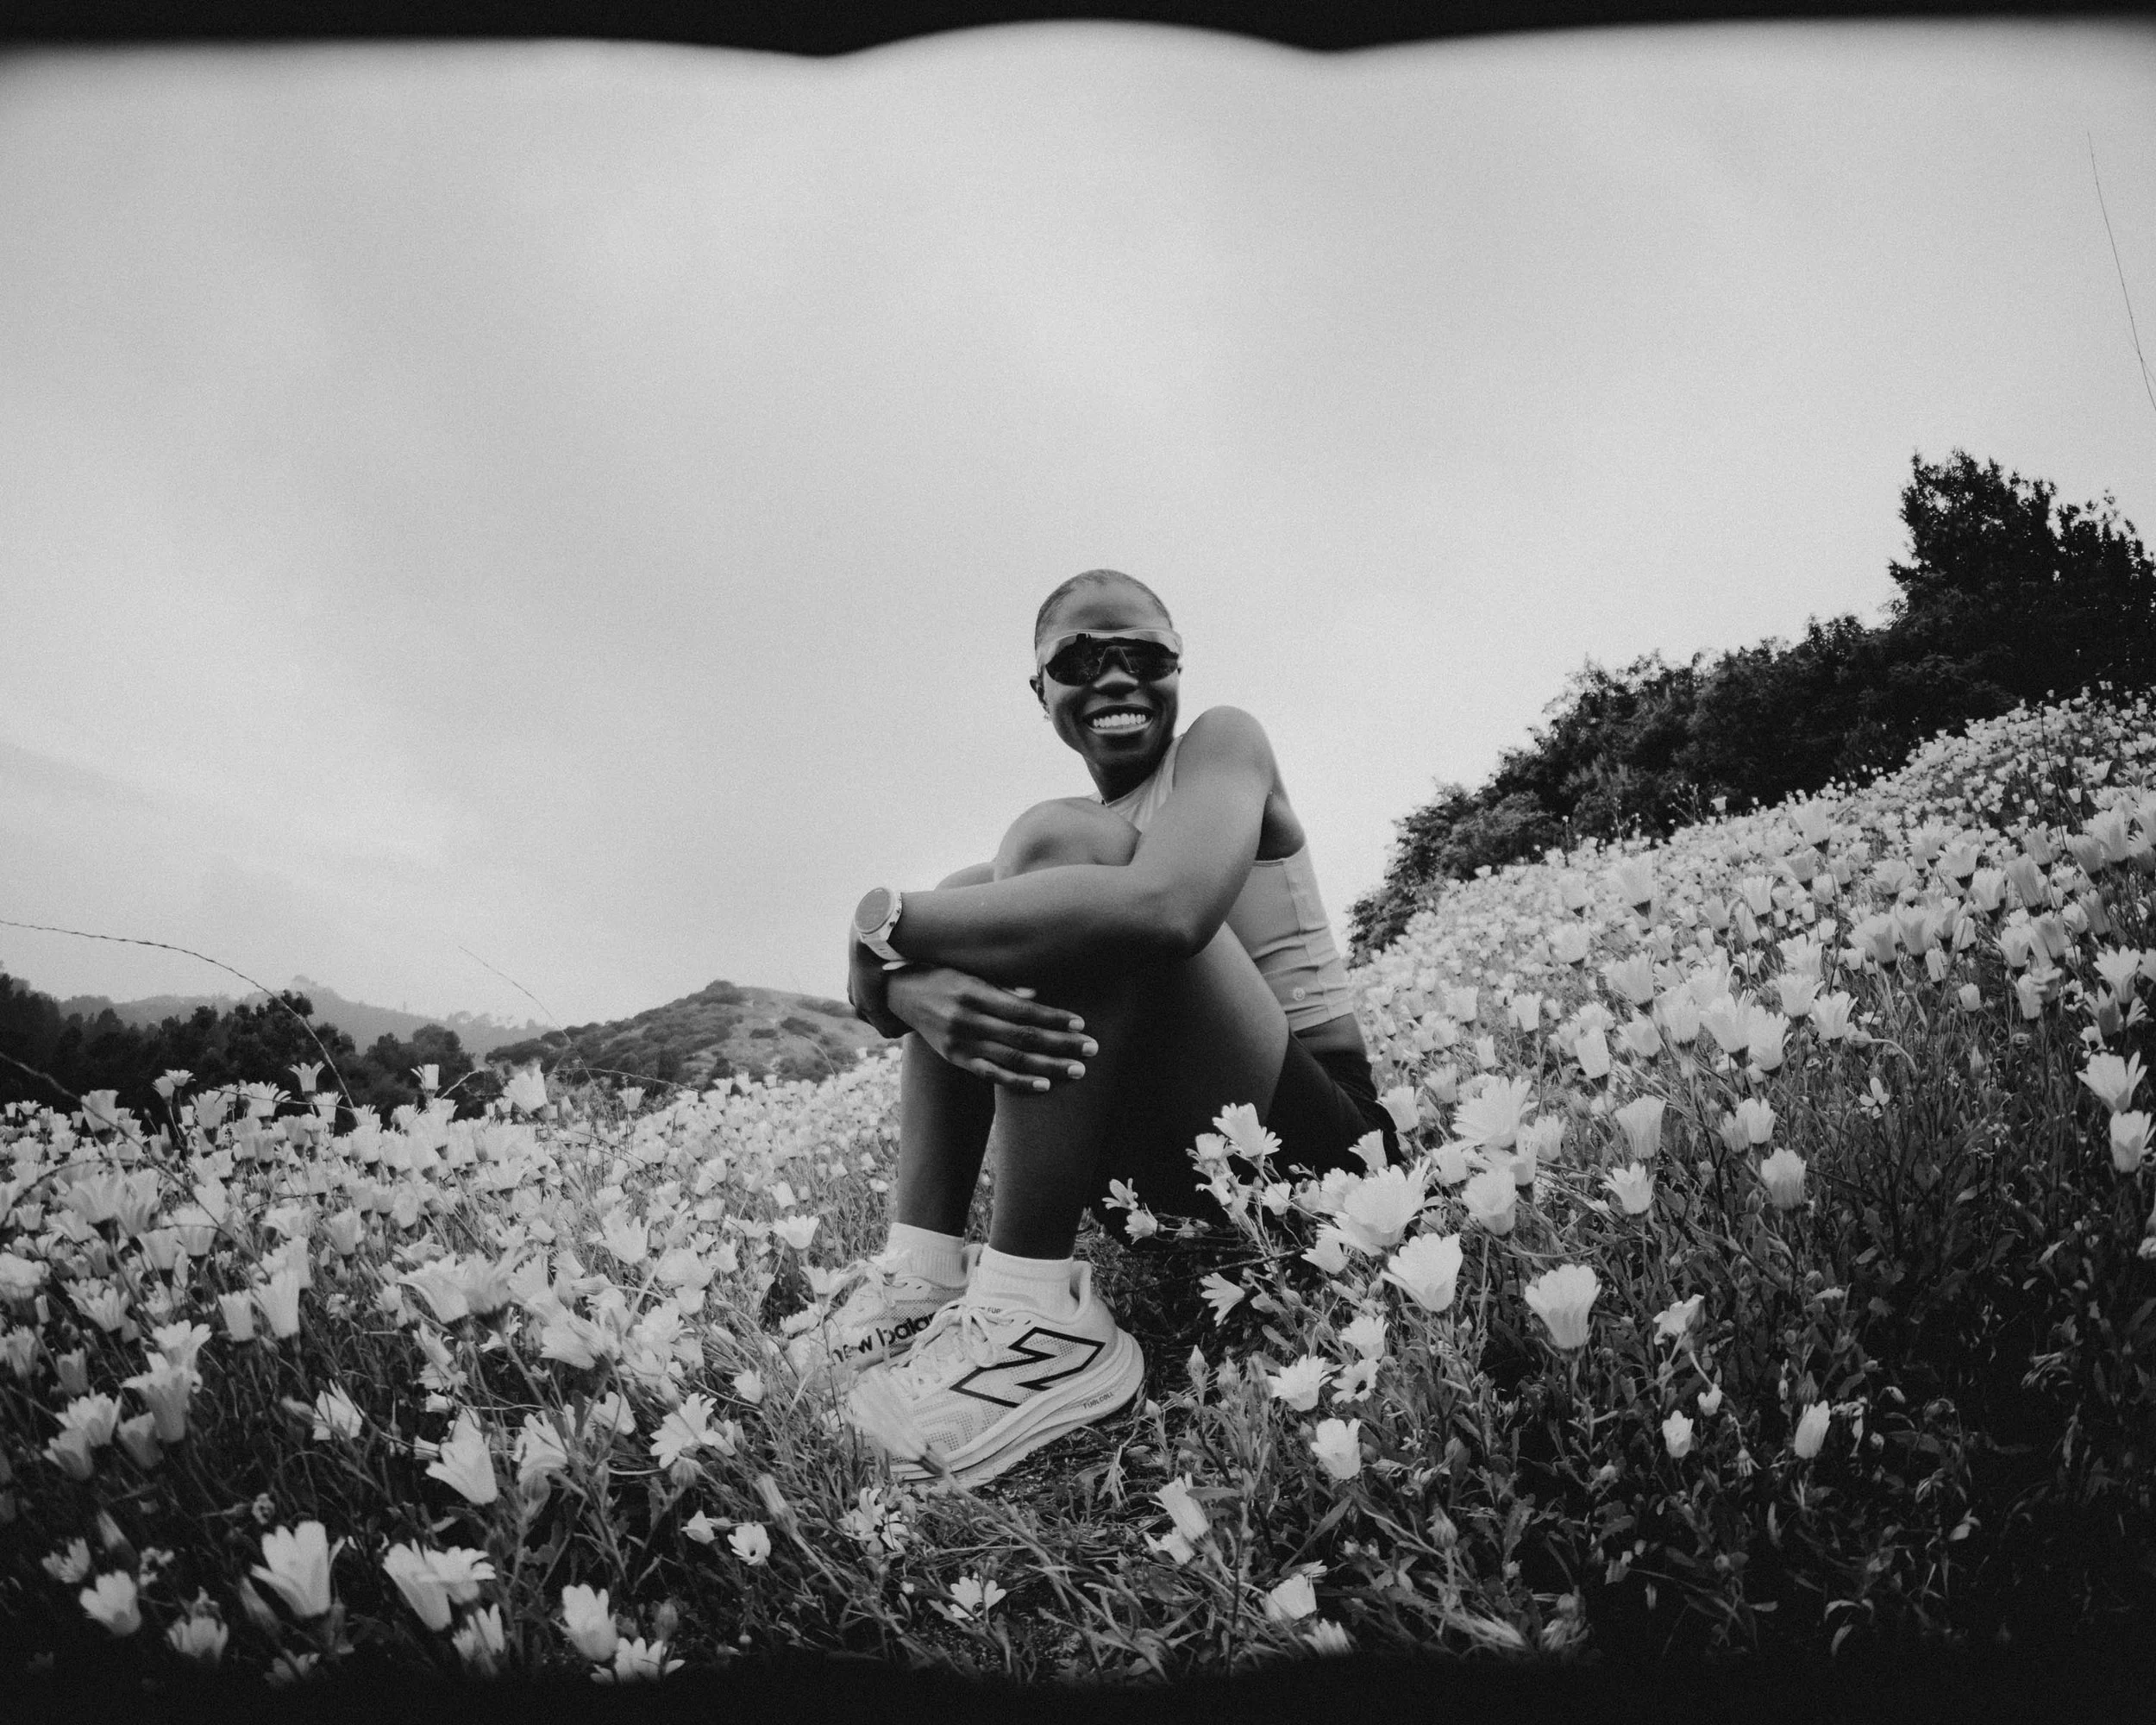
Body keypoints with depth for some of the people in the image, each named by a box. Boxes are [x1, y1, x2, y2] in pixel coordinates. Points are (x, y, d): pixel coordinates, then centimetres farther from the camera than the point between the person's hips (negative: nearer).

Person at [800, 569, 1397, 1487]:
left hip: (1313, 1136, -7)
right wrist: (912, 987, -28)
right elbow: (875, 972, 0)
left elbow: (1168, 906, -28)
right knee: (968, 900, 3)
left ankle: (1033, 1316, -28)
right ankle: (923, 1275, -8)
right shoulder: (1083, 829, 17)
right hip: (1163, 1159, 7)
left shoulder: (1223, 740, -2)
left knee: (1061, 840, -23)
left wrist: (887, 921, -21)